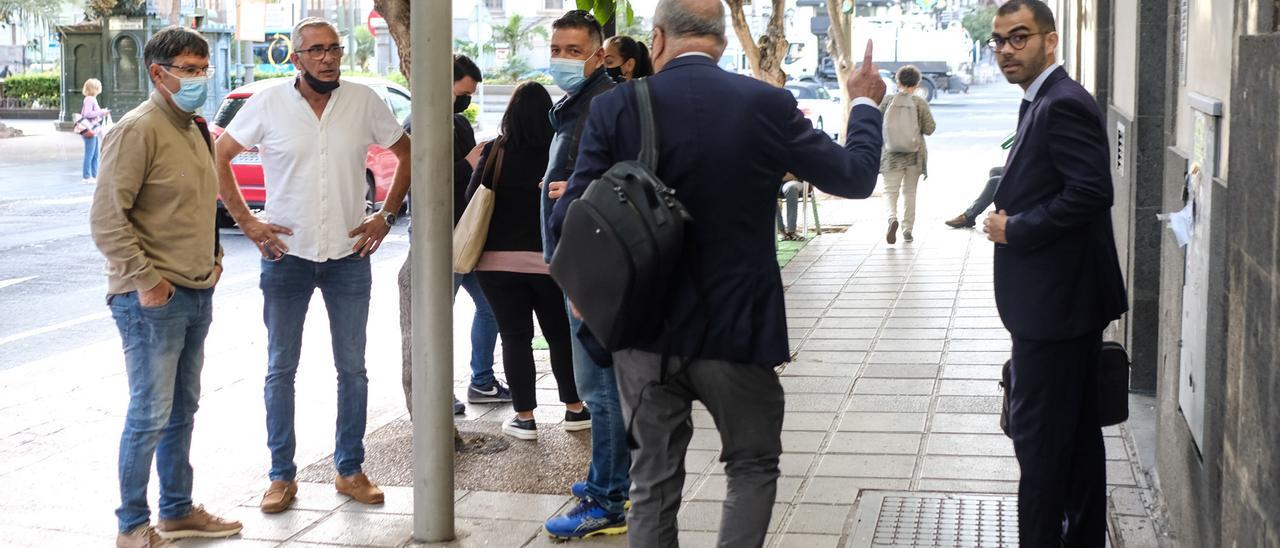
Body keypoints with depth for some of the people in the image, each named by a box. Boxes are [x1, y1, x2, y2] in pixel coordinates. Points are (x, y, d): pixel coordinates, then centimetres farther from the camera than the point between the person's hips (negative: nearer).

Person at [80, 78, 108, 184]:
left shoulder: (92, 99, 17)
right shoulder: (89, 99, -13)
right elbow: (87, 113, -23)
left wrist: (102, 113, 10)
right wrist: (101, 112, -18)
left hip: (94, 131, 10)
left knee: (96, 154, 13)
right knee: (89, 154, -6)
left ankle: (94, 175, 19)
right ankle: (86, 177, -3)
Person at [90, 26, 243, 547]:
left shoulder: (193, 130, 15)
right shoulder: (139, 130, -13)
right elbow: (107, 217, -18)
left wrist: (212, 258, 15)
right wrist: (144, 279, -19)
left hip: (196, 294, 9)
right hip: (153, 299, -9)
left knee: (183, 411, 15)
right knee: (150, 416, -5)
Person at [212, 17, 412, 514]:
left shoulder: (364, 102, -2)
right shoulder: (268, 104, -6)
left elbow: (405, 154, 10)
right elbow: (219, 158, 1)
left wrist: (386, 216, 2)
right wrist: (246, 223, -4)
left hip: (349, 255, 1)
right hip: (286, 254, -1)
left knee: (352, 369, 8)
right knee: (281, 370, 5)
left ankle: (350, 470, 20)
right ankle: (282, 475, 15)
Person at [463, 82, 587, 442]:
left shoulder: (494, 152, -5)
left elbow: (472, 199, -4)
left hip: (498, 260, 0)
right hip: (548, 260, 0)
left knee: (515, 337, 6)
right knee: (560, 334, 15)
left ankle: (525, 417, 6)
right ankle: (574, 410, 20)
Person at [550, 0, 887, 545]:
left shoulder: (616, 107, -8)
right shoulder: (768, 105, -8)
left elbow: (571, 219, -9)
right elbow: (855, 176, 2)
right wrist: (865, 104, 20)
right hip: (737, 330, -1)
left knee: (653, 478, 12)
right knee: (753, 466, 17)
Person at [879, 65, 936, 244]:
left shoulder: (887, 101, -4)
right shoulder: (920, 103, -5)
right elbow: (930, 128, -5)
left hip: (891, 153, -1)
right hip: (915, 154, 1)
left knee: (891, 189, 3)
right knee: (910, 191, 13)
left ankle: (892, 217, -25)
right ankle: (907, 229, 15)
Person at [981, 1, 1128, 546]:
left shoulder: (1064, 104, -17)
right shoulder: (1043, 102, 15)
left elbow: (1091, 192, -24)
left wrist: (1015, 229, -17)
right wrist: (1006, 214, 9)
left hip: (1056, 303, -10)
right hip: (1066, 300, 10)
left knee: (1038, 436, -4)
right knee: (1077, 432, 16)